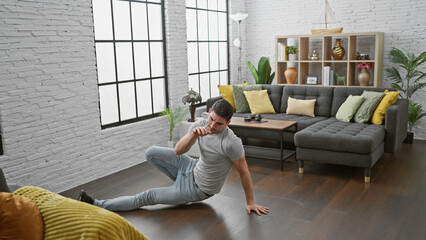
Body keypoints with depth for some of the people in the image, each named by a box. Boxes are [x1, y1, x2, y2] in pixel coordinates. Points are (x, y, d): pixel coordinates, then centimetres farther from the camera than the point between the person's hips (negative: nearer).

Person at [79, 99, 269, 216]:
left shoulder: (231, 143, -31)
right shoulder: (200, 124, -12)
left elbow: (244, 172, -19)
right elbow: (178, 151, -16)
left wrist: (250, 202, -11)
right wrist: (194, 134, -35)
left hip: (200, 189, -6)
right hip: (194, 168, 6)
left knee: (148, 197, -4)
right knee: (152, 153, -1)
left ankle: (98, 205, 7)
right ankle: (183, 182, 14)